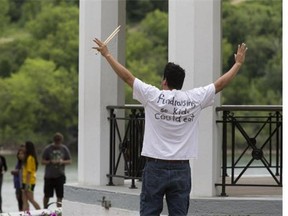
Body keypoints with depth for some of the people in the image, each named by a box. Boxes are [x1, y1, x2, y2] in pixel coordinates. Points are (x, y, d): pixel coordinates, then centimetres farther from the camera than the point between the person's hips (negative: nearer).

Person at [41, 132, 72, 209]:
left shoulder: (64, 149, 4)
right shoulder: (47, 149, -2)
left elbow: (69, 161, 7)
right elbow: (43, 161, -1)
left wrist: (63, 161, -14)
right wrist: (51, 162, -19)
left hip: (60, 176, 1)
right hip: (49, 176, -1)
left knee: (60, 196, -2)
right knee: (47, 195, 6)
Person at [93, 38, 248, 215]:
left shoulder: (153, 96, -5)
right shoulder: (194, 99, 0)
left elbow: (127, 76, 1)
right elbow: (221, 83, 11)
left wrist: (107, 55, 12)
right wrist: (238, 63, 24)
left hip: (156, 167, -2)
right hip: (182, 169, 2)